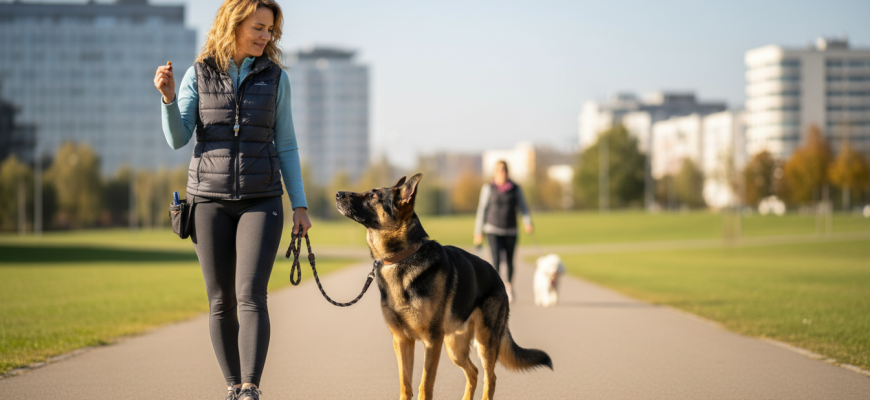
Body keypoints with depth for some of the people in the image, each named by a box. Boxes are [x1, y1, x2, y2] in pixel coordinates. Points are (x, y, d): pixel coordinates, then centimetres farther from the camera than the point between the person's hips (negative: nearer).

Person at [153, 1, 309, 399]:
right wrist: (168, 96, -20)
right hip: (210, 200, 1)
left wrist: (300, 205, 1)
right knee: (221, 301, 3)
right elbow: (178, 139, -3)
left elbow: (285, 145, 6)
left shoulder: (275, 78, 2)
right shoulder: (198, 75, 1)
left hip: (260, 201, -1)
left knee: (250, 295, -15)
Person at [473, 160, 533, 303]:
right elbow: (482, 210, 5)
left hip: (510, 231, 2)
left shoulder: (515, 189, 4)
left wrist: (527, 222, -16)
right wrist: (478, 232, 5)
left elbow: (523, 207, 3)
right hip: (493, 229, -2)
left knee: (509, 262, 7)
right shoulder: (488, 188, 1)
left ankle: (509, 287, 30)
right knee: (496, 259, -18)